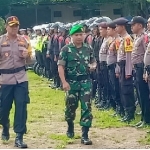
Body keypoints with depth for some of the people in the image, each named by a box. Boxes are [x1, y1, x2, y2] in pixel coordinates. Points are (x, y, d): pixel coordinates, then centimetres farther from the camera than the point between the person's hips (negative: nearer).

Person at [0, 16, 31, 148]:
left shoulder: (23, 40, 5)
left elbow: (28, 61, 13)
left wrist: (27, 56, -11)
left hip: (21, 78, 2)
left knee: (21, 106, -5)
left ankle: (19, 137, -1)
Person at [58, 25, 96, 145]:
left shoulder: (88, 49, 5)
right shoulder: (66, 49, -5)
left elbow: (93, 61, 17)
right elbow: (61, 66, -7)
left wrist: (93, 66, -8)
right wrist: (64, 82, -16)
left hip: (86, 82, 2)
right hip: (71, 82, -1)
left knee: (86, 107, -6)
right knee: (71, 107, 11)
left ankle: (85, 135, -4)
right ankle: (70, 127, 40)